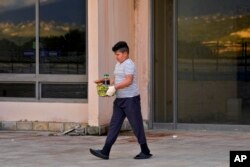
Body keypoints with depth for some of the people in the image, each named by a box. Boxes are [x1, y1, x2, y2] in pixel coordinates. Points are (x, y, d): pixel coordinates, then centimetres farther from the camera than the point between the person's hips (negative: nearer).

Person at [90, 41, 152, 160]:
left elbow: (129, 81, -25)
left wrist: (114, 87, -27)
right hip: (120, 100, 9)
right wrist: (105, 82, 10)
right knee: (114, 125, 4)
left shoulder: (128, 64, -14)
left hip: (131, 99, -9)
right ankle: (105, 152, 1)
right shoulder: (118, 64, 17)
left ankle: (145, 152, 8)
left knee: (136, 125, -2)